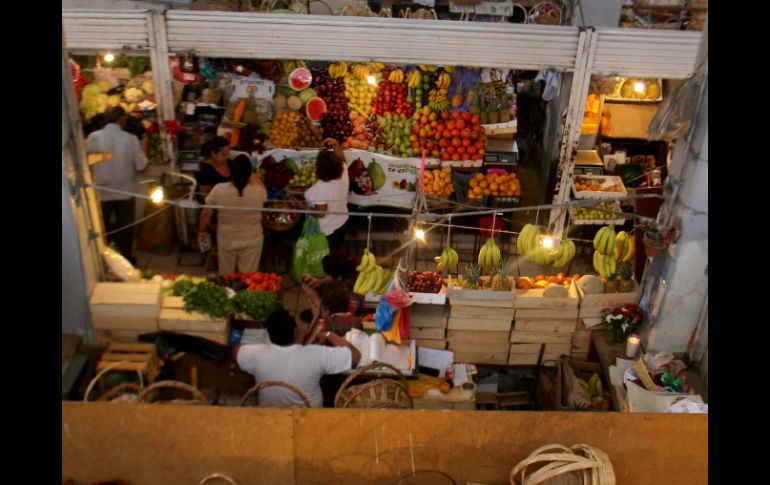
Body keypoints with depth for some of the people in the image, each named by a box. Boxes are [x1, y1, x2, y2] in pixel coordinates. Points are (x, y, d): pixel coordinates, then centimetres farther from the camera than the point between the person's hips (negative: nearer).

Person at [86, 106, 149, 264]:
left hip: (101, 192, 1)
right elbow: (142, 165, -9)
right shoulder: (131, 139, -15)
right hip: (124, 192, -1)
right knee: (125, 229, 15)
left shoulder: (93, 137, -11)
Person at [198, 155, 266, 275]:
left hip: (226, 239, 1)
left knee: (226, 276, 23)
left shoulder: (219, 189, -22)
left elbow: (206, 212, -10)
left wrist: (202, 230, 8)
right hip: (251, 240, -1)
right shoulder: (258, 192, -24)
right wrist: (250, 172, 5)